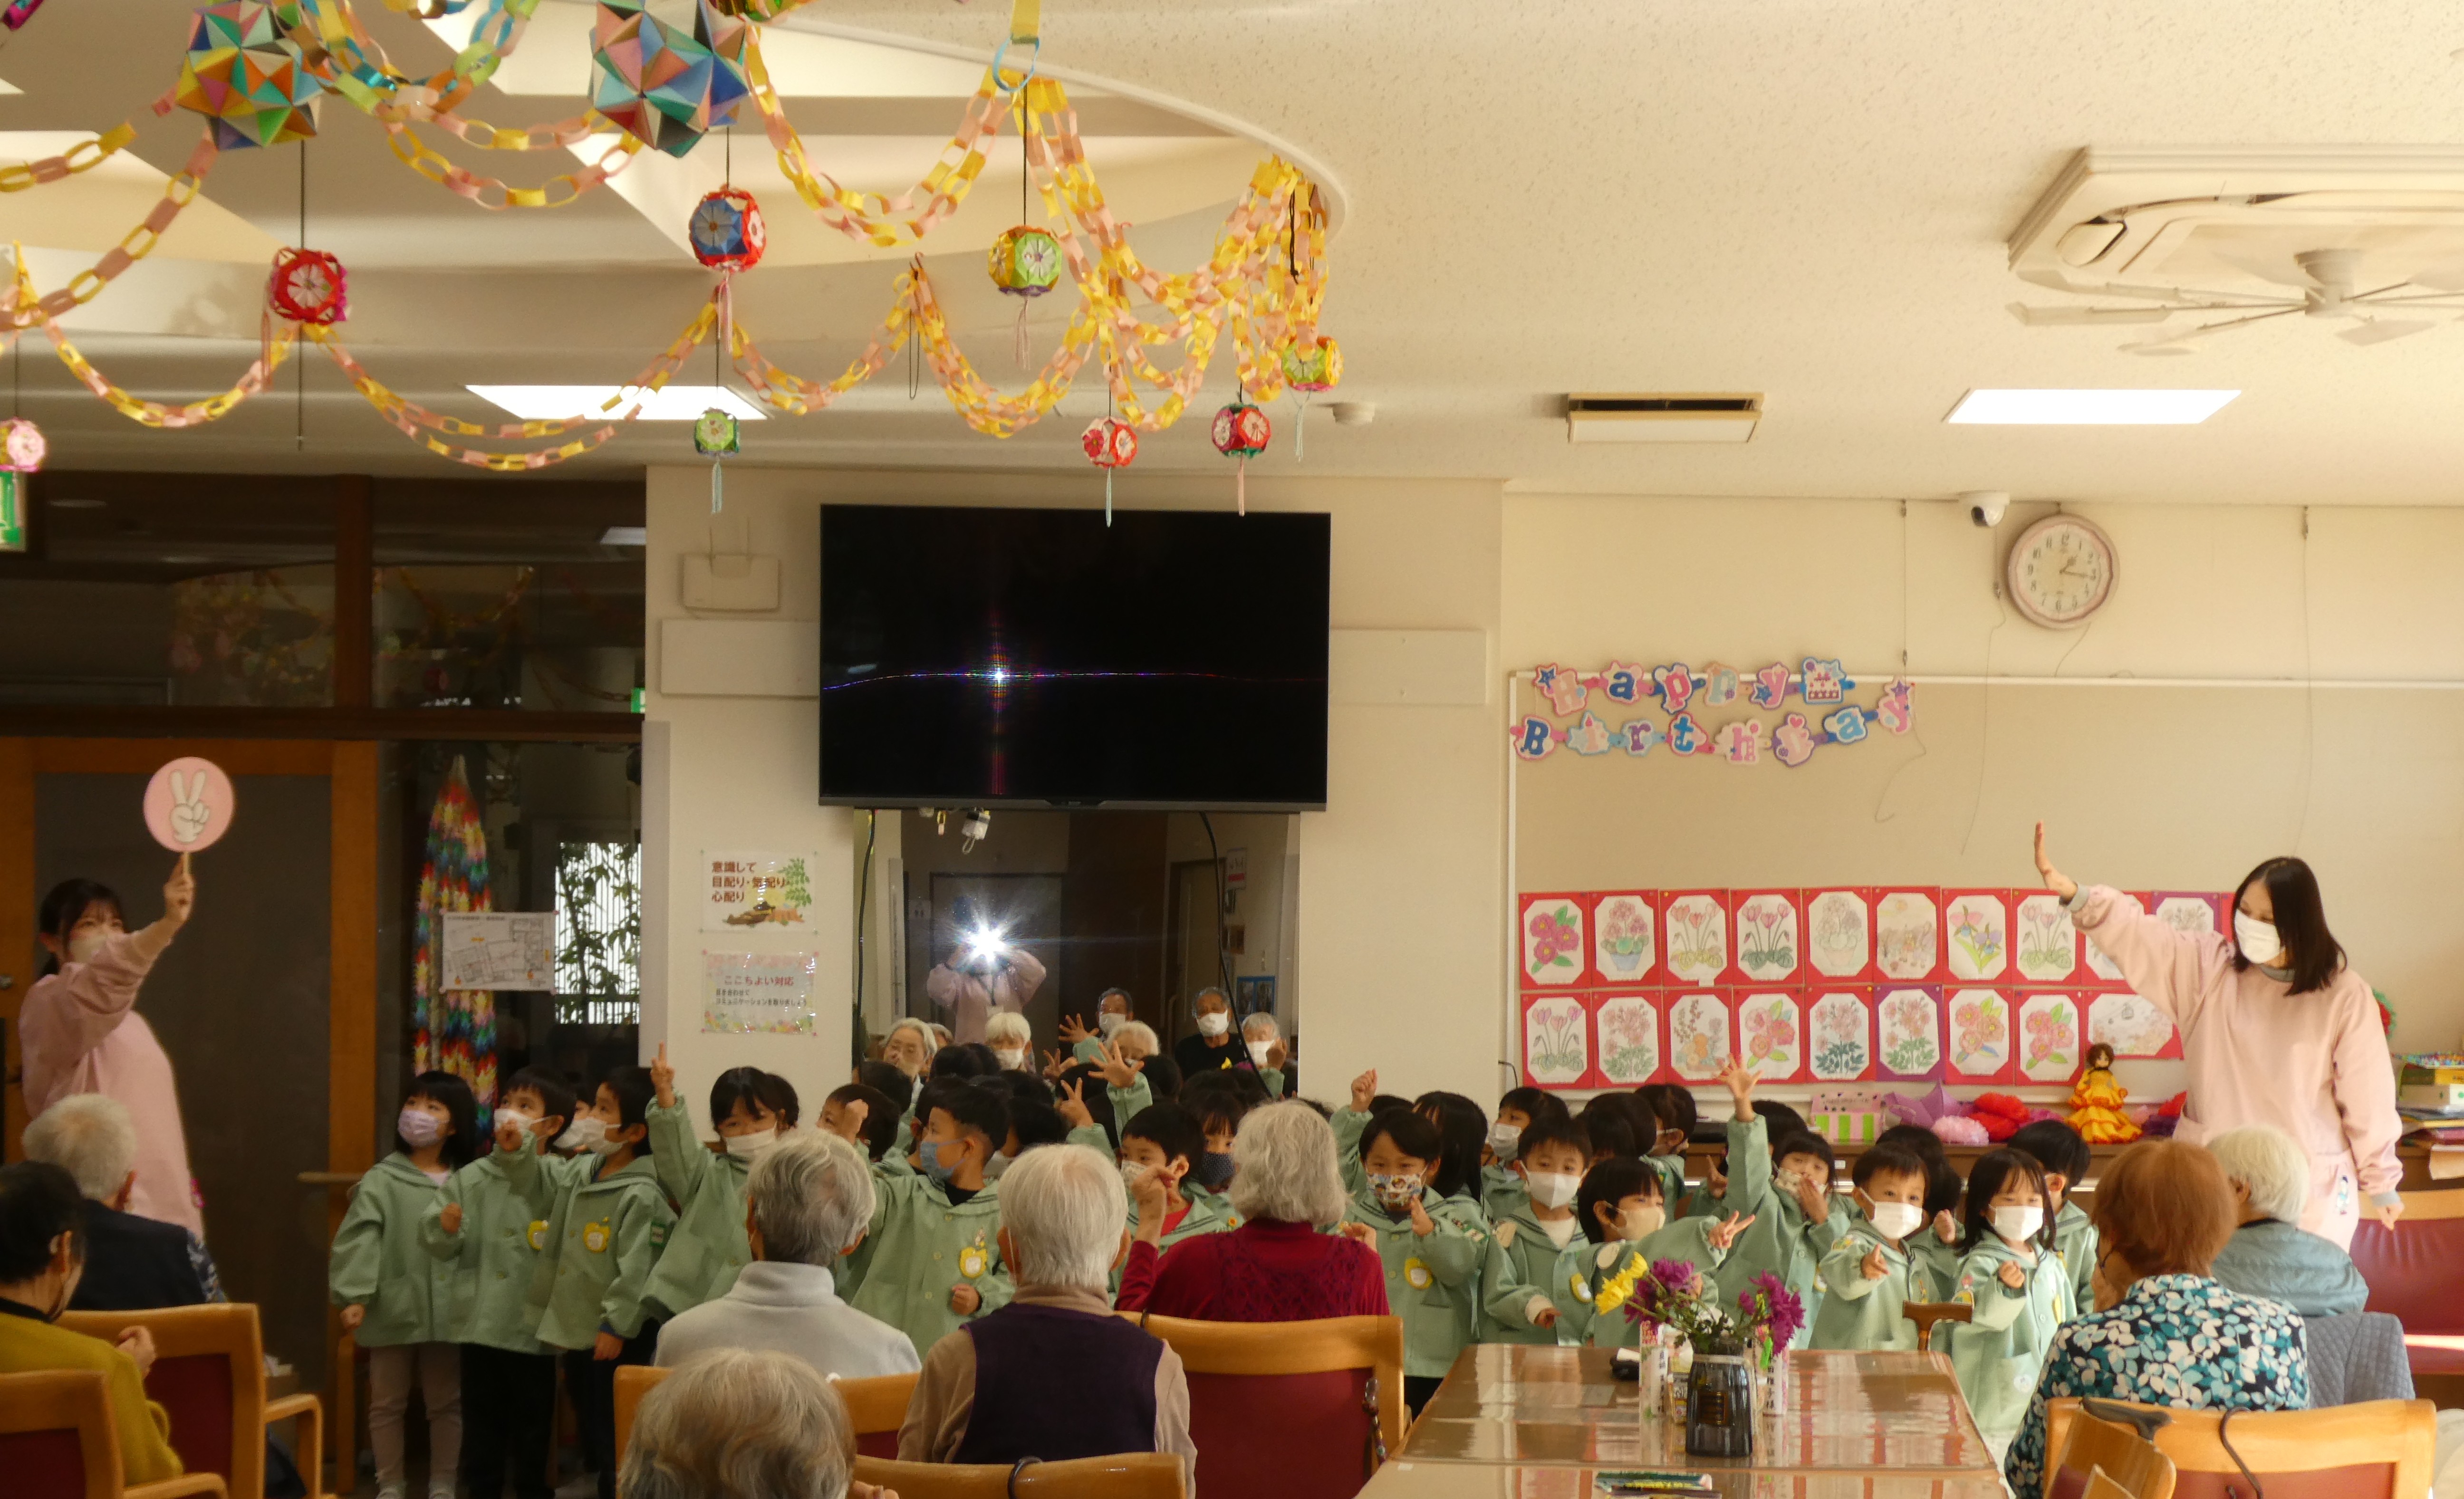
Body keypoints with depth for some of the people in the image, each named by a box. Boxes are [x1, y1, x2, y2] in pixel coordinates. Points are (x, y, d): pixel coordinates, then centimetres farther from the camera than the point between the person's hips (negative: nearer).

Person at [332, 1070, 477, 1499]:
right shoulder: (382, 1180, -3)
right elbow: (360, 1238, -10)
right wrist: (353, 1296, -19)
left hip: (448, 1309, 2)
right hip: (394, 1308, -2)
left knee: (447, 1402, 11)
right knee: (388, 1402, 9)